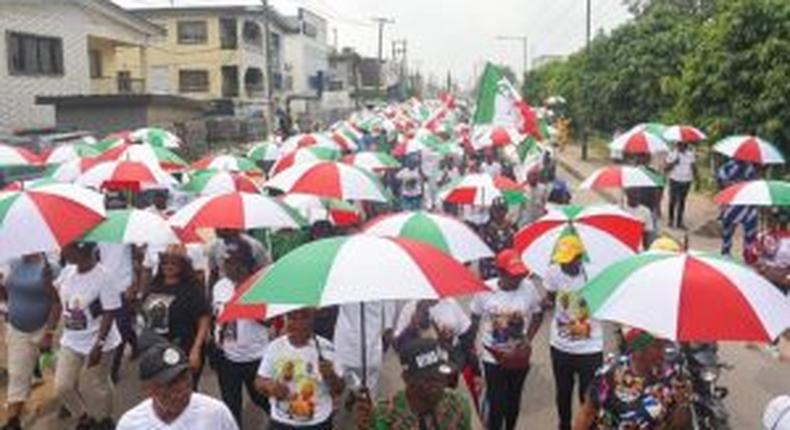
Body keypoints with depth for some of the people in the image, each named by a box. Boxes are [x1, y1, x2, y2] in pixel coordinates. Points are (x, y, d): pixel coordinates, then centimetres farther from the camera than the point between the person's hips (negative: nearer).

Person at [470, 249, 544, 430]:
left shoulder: (528, 287, -13)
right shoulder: (485, 290, -16)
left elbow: (537, 315, 2)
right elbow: (474, 320, -2)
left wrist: (528, 339, -9)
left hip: (519, 358, 2)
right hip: (493, 358, -2)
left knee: (513, 400, 20)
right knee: (496, 403, 0)